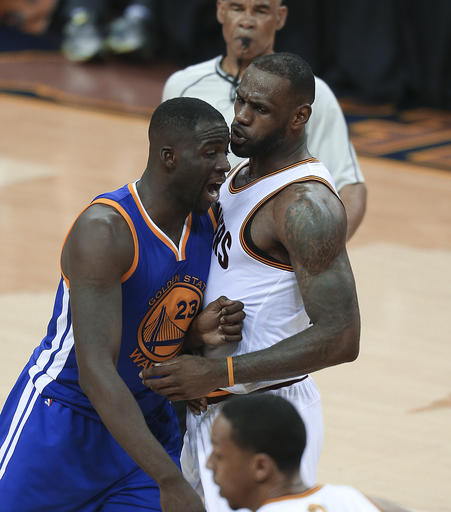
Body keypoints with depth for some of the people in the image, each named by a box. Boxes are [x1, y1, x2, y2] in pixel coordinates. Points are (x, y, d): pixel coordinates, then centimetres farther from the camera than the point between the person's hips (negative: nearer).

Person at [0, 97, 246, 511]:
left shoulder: (208, 224, -3)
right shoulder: (105, 230, -26)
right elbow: (95, 372, -34)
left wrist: (201, 332, -14)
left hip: (146, 422, 6)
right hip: (62, 417, -6)